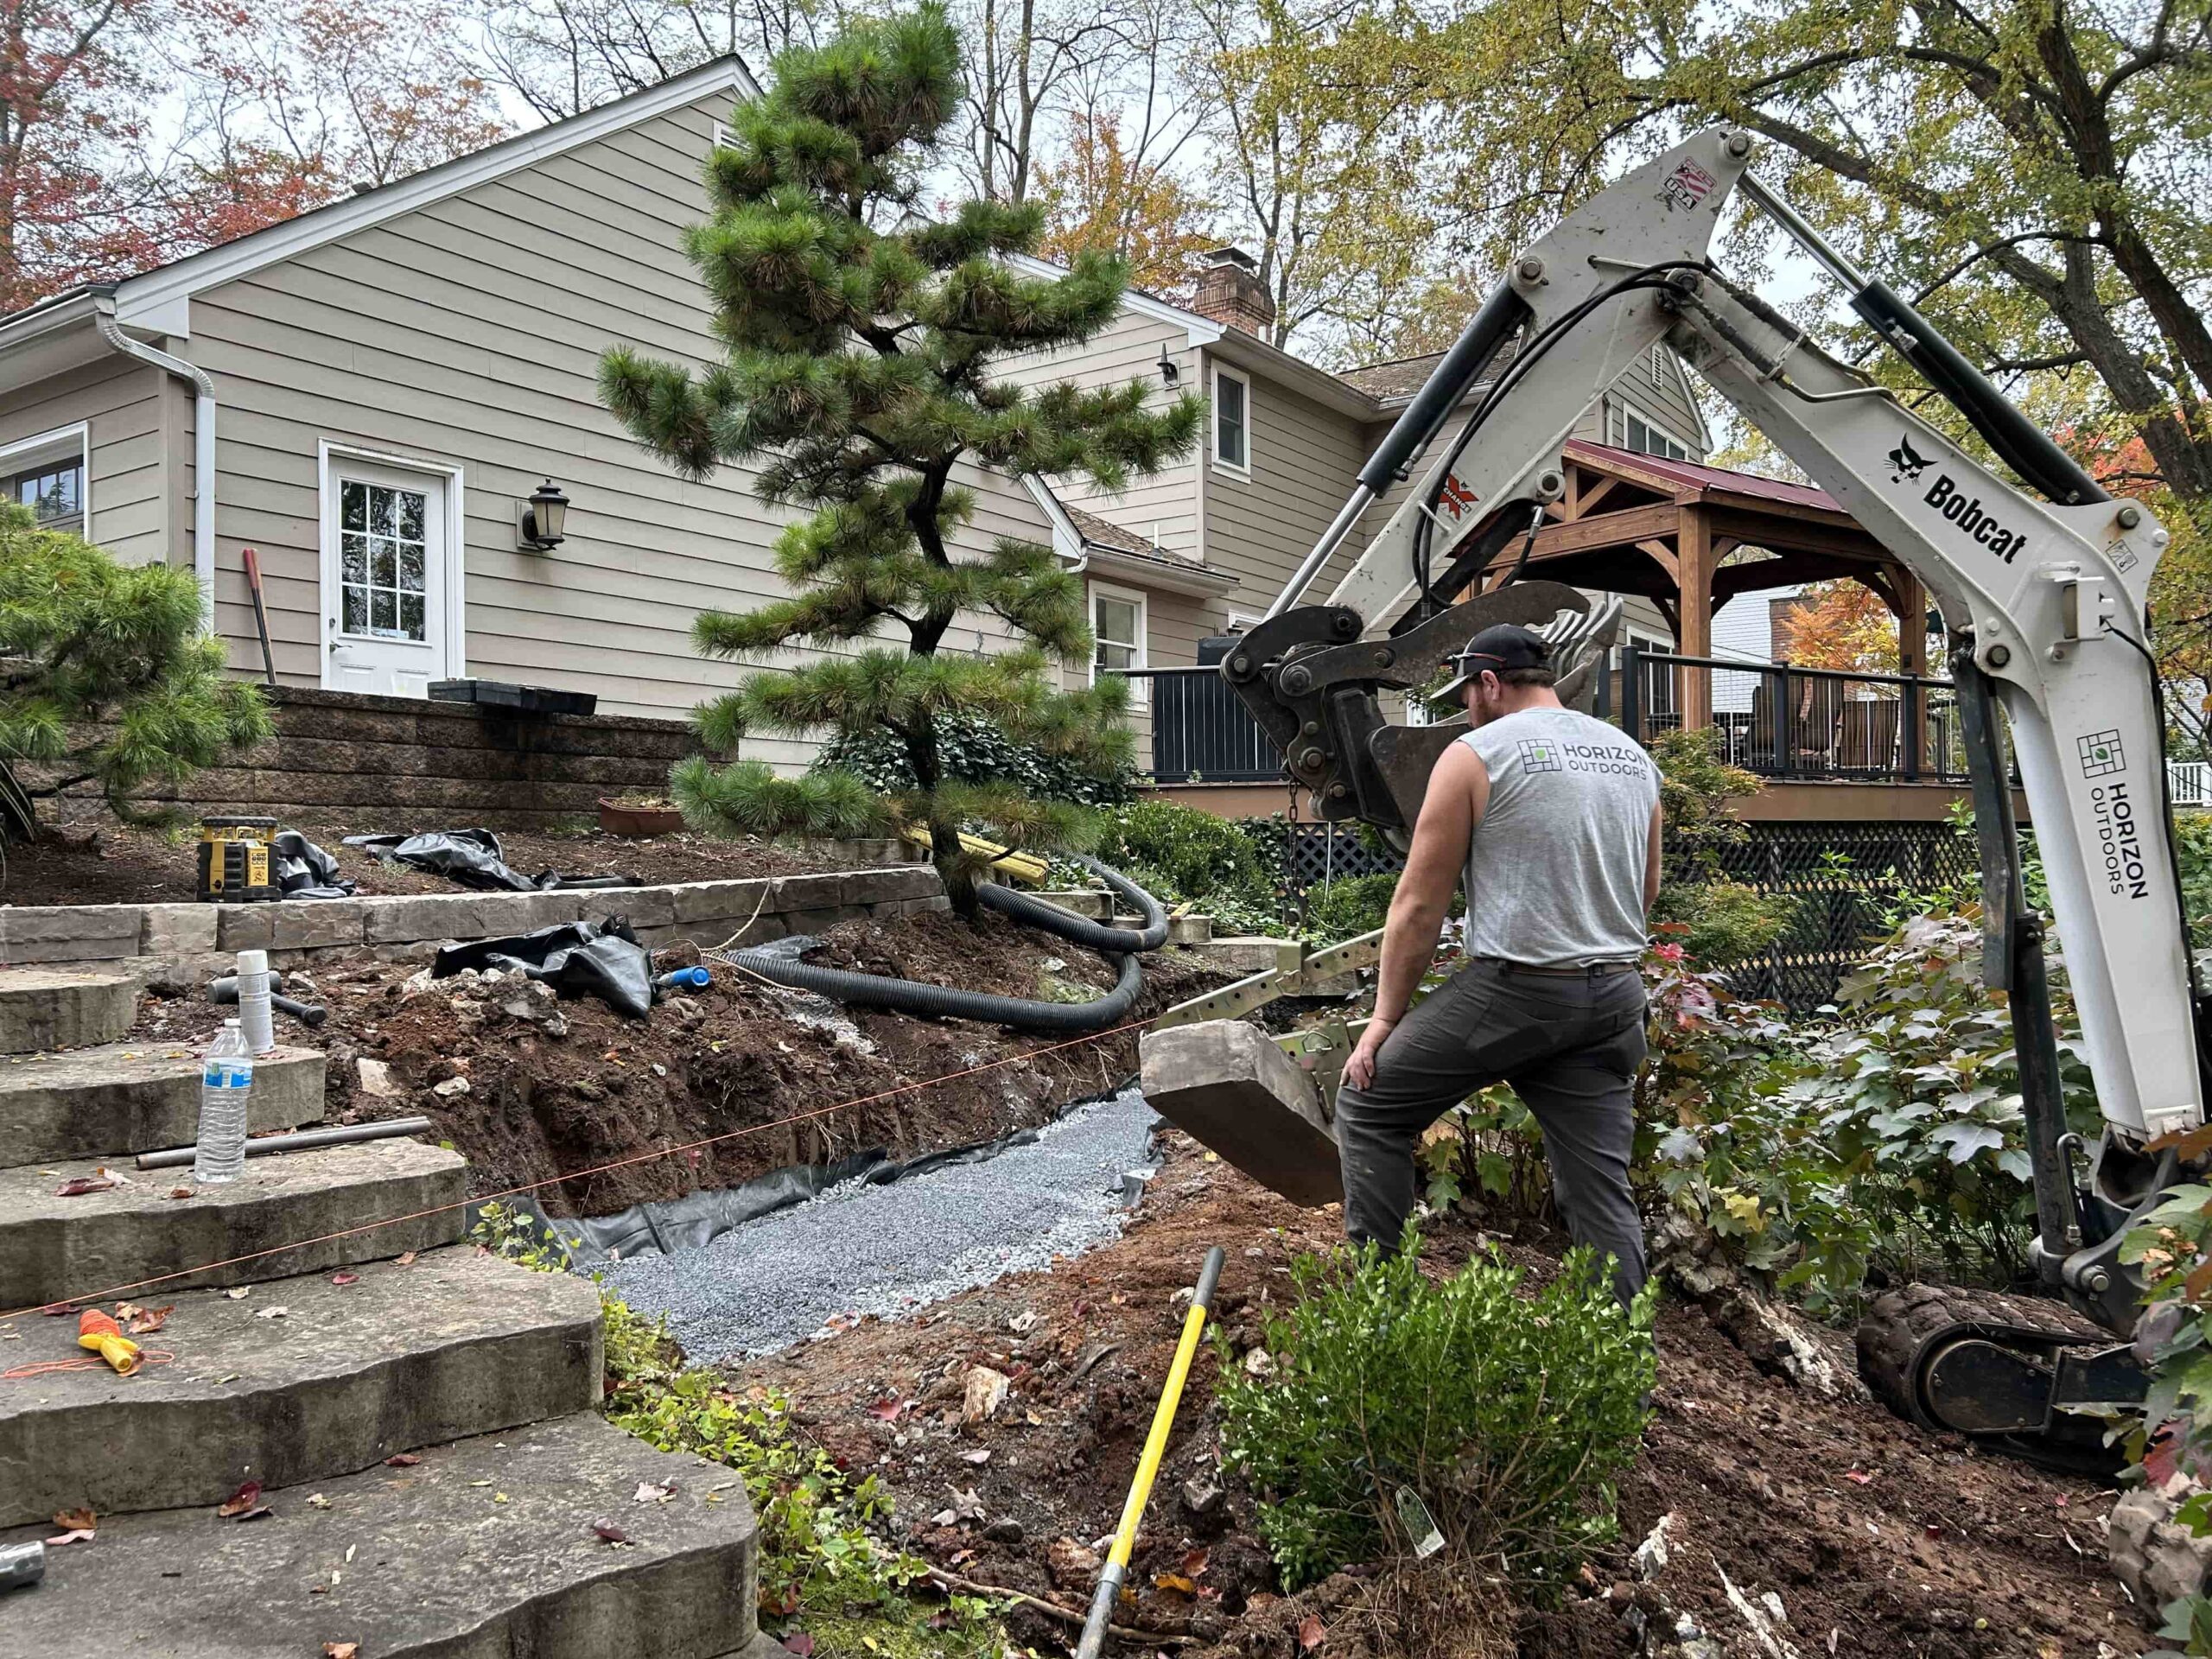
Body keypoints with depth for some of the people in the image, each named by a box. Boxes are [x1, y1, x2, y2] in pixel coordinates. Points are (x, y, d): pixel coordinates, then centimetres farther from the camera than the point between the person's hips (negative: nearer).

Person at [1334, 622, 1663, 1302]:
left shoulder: (1476, 755, -6)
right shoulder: (1633, 755, 13)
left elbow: (1419, 904, -6)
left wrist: (1385, 1016, 1)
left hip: (1511, 990, -6)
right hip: (1615, 997, 6)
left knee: (1369, 1106, 11)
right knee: (1601, 1186, 10)